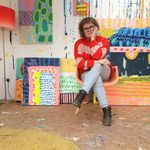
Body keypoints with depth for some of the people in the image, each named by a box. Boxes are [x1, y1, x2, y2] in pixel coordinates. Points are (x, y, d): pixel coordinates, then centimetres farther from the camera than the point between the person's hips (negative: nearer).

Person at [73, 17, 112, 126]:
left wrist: (93, 38, -18)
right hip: (87, 74, -1)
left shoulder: (104, 41, -5)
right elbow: (80, 63, -17)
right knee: (97, 80, -36)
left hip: (103, 72, 1)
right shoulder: (79, 43, -5)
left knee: (98, 65, -35)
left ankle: (82, 93, -45)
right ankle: (106, 109, -37)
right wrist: (96, 62, -29)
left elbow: (98, 57, -23)